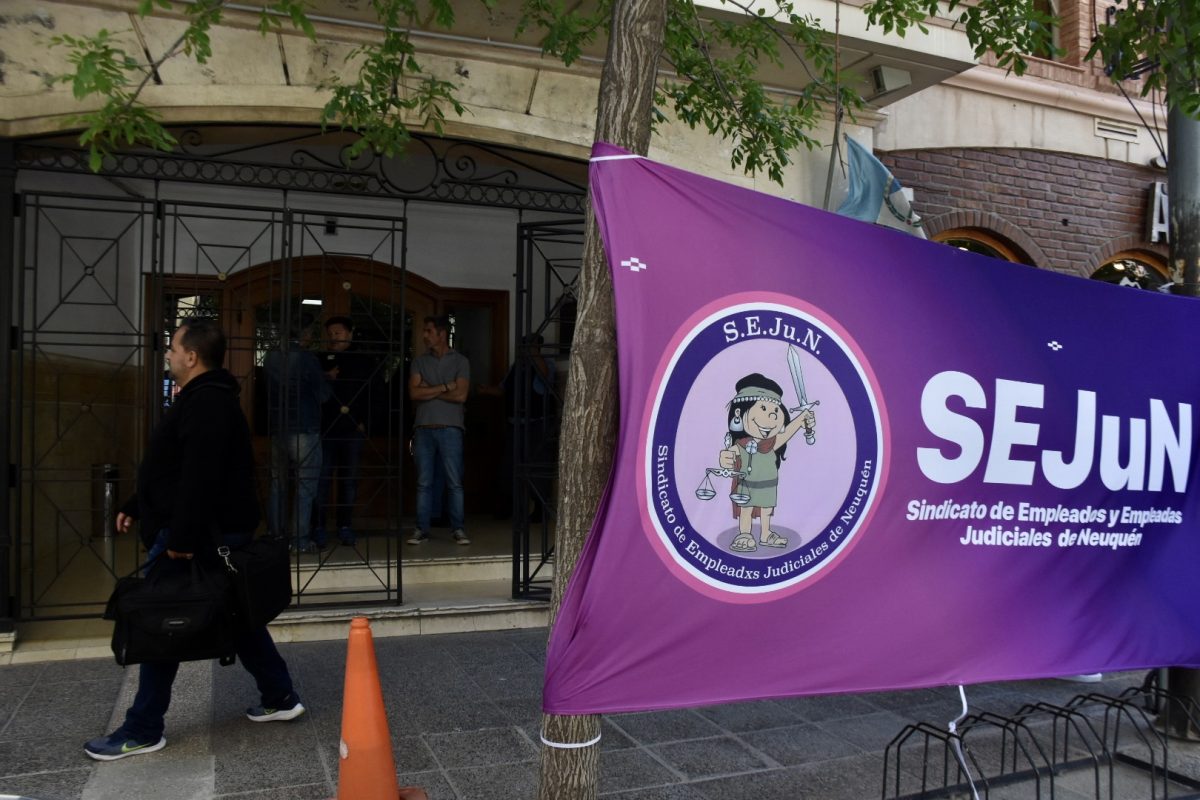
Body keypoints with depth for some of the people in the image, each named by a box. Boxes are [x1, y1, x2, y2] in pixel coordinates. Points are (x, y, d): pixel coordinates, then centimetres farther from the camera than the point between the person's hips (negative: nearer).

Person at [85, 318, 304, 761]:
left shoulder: (206, 405, -20)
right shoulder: (204, 399, 16)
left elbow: (200, 479, -28)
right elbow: (174, 469, 23)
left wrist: (180, 537, -28)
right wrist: (135, 507, 25)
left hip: (198, 537, -11)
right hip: (213, 533, 11)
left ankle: (143, 730, 11)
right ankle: (280, 696, 23)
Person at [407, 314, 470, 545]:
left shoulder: (460, 361, 4)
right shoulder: (419, 362, 11)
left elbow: (460, 395, -8)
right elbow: (414, 393, -2)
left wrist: (429, 390, -4)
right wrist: (444, 387, -7)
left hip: (450, 428, -2)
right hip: (423, 428, 2)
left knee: (454, 482, -1)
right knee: (424, 482, 4)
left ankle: (458, 529, 6)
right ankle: (421, 529, 10)